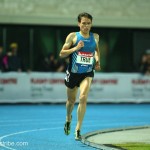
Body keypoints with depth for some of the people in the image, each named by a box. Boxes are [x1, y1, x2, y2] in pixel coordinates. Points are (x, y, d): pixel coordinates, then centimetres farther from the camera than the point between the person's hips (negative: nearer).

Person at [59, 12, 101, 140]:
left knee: (83, 98, -21)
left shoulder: (95, 37, 3)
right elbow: (62, 54, -6)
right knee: (71, 100, 15)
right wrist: (75, 48, -20)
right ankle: (68, 118, 49)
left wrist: (97, 60, 5)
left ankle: (78, 129, -15)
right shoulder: (73, 36, -6)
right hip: (73, 73, 0)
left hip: (87, 73, 0)